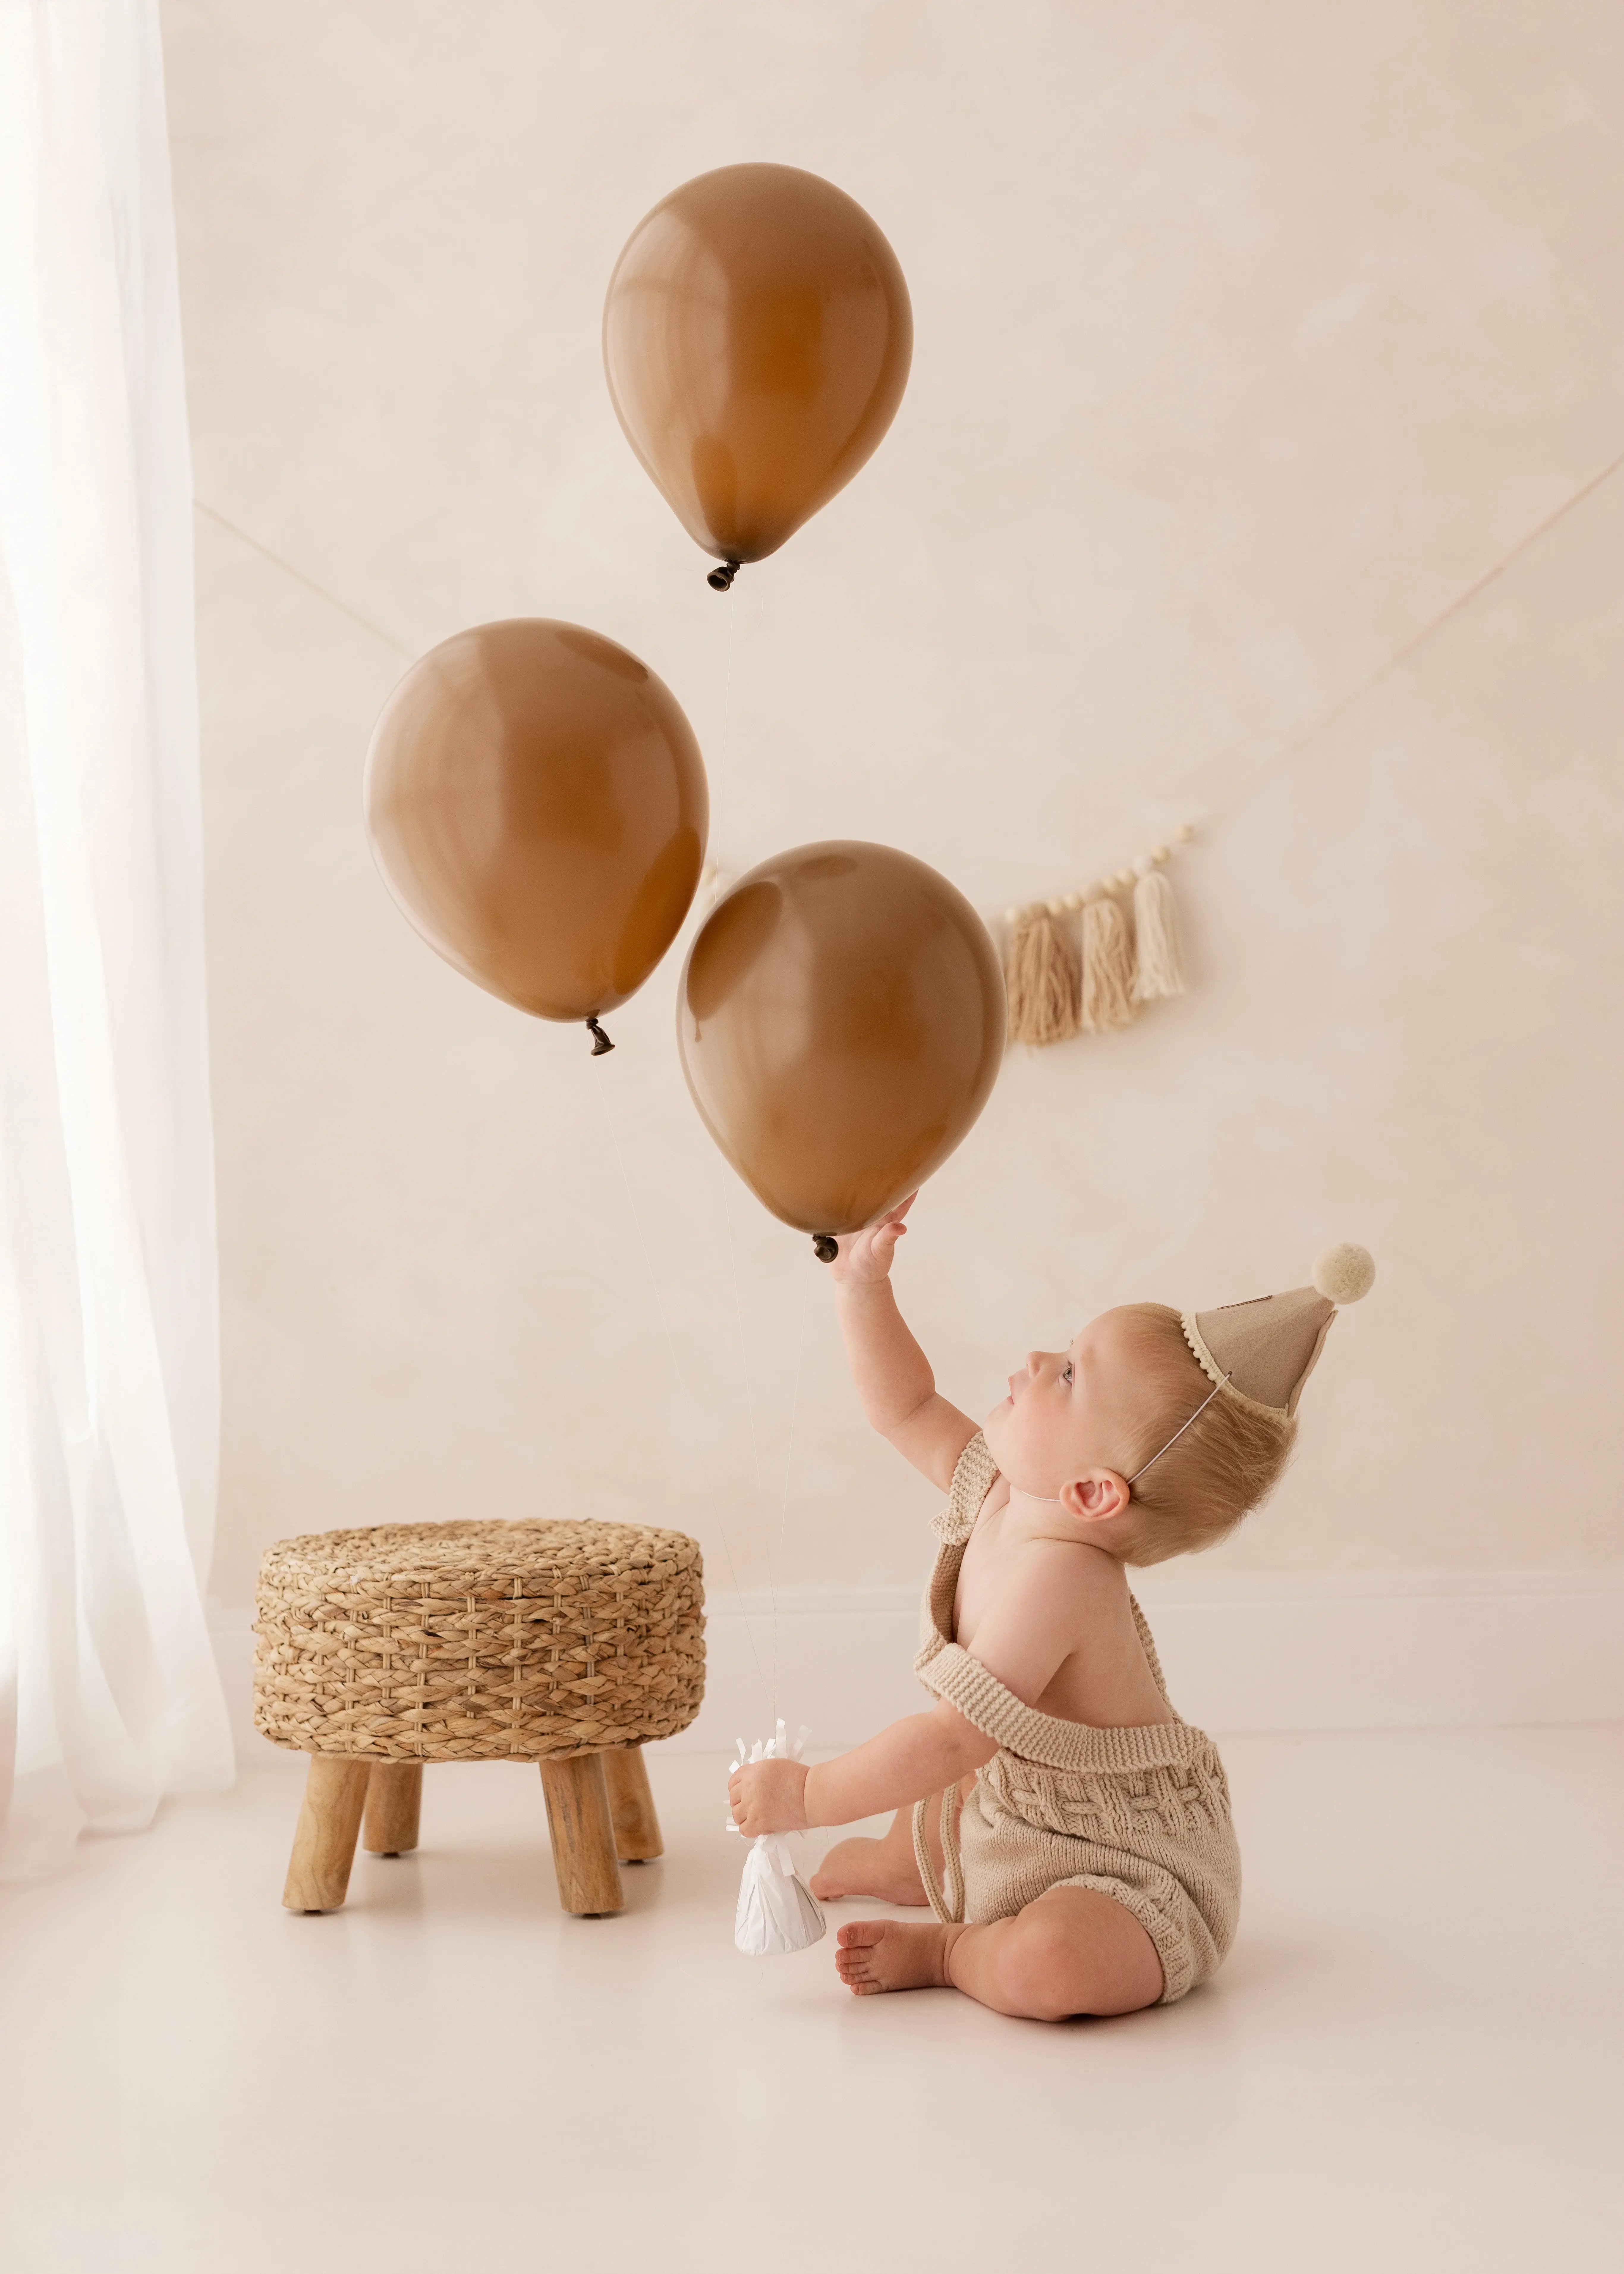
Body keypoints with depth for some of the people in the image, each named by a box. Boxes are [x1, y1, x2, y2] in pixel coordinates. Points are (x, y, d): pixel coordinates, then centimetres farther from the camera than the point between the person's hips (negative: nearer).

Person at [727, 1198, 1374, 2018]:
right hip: (1022, 1817, 10)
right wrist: (863, 1286, -3)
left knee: (1048, 1965, -38)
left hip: (1131, 1871, -10)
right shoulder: (999, 1490, -7)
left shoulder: (1058, 1575, -35)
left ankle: (948, 1951, -11)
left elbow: (951, 1740, -34)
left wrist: (805, 1796, -24)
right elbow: (906, 1407, 9)